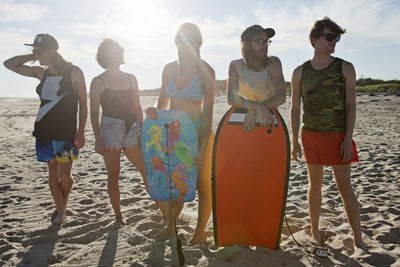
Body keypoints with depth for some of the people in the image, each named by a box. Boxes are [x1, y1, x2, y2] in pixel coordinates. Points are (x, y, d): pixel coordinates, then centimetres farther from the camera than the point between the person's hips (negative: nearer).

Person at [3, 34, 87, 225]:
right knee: (52, 173, 9)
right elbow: (9, 64, 18)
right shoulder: (41, 72, 10)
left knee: (64, 176, -7)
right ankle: (60, 210, 25)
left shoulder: (73, 72, -6)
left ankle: (64, 202, 23)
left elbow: (83, 104, -6)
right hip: (44, 131, 5)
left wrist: (81, 132, -12)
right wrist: (31, 56, 4)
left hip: (65, 132, -5)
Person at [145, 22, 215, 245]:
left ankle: (200, 231, 25)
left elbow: (208, 111, -15)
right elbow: (163, 102, 11)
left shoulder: (206, 71, -11)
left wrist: (203, 147, -21)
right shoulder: (169, 69, 4)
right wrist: (155, 112, -13)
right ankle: (171, 225, 35)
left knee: (202, 183, 7)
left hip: (198, 132, -4)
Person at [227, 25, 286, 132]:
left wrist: (253, 111, -29)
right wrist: (257, 106, -33)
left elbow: (281, 97, -17)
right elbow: (231, 98, -18)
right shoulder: (236, 66, -9)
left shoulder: (273, 63, -10)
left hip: (269, 118, 0)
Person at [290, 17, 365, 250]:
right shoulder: (300, 72, 6)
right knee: (315, 184, 10)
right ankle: (315, 233, 24)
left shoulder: (345, 68, 2)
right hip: (311, 135, 2)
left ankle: (358, 240, 13)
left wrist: (348, 138, -11)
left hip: (338, 135, -2)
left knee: (345, 187, 0)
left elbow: (351, 105, -2)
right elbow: (295, 108, 7)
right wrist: (295, 141, 4)